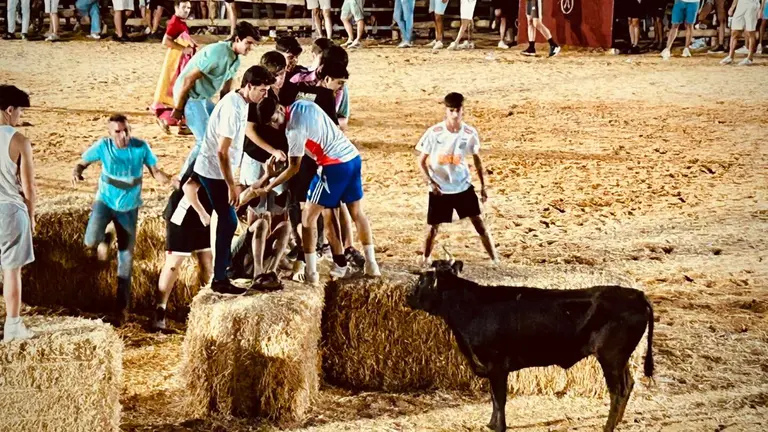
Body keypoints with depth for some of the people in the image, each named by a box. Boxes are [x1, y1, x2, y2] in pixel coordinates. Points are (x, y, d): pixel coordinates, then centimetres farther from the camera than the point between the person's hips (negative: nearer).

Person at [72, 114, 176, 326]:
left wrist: (172, 182, -25)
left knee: (126, 258, 5)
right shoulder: (103, 146, -15)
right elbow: (82, 162, -3)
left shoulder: (141, 147, -14)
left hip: (129, 207, 1)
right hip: (105, 201, -1)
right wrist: (76, 172, -27)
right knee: (91, 241, -27)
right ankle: (103, 239, 14)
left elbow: (155, 171, -5)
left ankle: (123, 306, 18)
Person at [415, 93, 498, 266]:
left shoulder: (470, 133, -10)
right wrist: (430, 182, -17)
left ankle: (494, 259, 11)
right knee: (434, 227, 4)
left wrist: (483, 186, 9)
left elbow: (477, 159, 7)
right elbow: (422, 161, -5)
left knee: (479, 222, 2)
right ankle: (426, 259, 26)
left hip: (464, 187, 2)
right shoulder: (434, 133, -15)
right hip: (439, 189, -2)